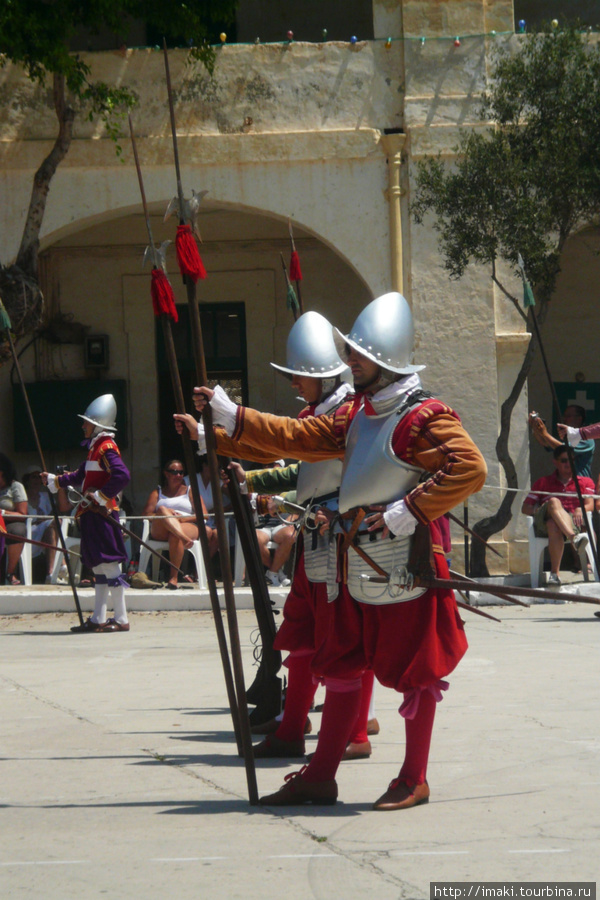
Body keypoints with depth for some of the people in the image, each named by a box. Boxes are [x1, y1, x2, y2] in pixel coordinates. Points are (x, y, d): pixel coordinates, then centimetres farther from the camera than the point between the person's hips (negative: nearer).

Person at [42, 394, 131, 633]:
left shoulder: (106, 448, -13)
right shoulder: (95, 449, 19)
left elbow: (122, 475, -26)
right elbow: (81, 476, 31)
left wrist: (100, 496, -22)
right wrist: (54, 481, 35)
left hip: (103, 514, -11)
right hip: (92, 515, 11)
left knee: (110, 564, -10)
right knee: (99, 567, 12)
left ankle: (121, 619, -10)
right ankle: (98, 618, 17)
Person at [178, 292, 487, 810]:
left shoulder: (424, 417, -14)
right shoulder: (358, 414, 13)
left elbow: (470, 469, -23)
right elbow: (298, 438, 16)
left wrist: (409, 510, -22)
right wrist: (228, 416, 13)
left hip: (405, 569, -9)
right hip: (356, 568, 9)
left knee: (415, 672, 3)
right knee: (341, 669, 12)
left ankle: (413, 781, 13)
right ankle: (321, 777, 18)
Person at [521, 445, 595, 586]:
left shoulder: (585, 482, 26)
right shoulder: (543, 483, 29)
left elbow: (590, 504, 7)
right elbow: (525, 508, 20)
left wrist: (580, 510, -18)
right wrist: (538, 510, -4)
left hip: (572, 521, -1)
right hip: (543, 523, 1)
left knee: (553, 525, -42)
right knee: (554, 501, -39)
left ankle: (554, 573, -50)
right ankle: (574, 538, -65)